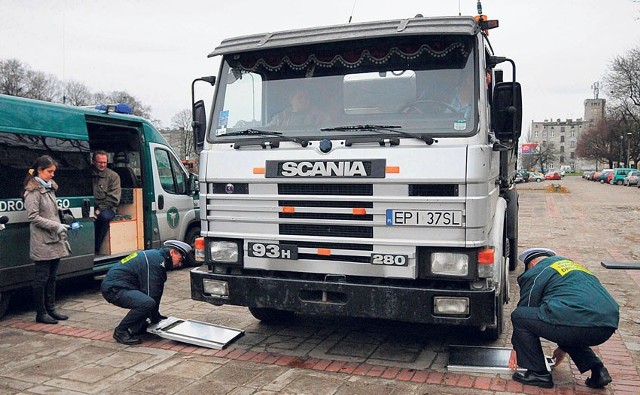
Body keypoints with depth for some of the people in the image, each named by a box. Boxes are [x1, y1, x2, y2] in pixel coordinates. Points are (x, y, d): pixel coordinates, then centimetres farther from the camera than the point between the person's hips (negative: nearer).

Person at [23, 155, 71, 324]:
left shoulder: (49, 188, 17)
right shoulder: (33, 191, -8)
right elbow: (33, 217, -14)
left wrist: (62, 237, 19)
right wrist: (56, 226, -20)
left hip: (55, 241, 8)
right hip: (42, 242, -8)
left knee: (52, 277, 13)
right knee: (41, 279, 0)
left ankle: (50, 309, 21)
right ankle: (41, 313, 7)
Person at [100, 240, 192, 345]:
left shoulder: (157, 256, 15)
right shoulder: (156, 261, -18)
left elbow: (156, 292, 20)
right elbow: (151, 292, -18)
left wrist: (157, 315, 19)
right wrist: (155, 319, -6)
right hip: (113, 289, -11)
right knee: (147, 303, -30)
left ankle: (136, 328, 14)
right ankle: (121, 331, -10)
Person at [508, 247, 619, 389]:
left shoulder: (536, 272, 12)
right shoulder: (572, 264, 34)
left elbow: (525, 309, 17)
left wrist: (516, 347, 31)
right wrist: (563, 348, 52)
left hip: (580, 322, -8)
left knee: (519, 316, 6)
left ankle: (539, 373, 8)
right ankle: (597, 370, 19)